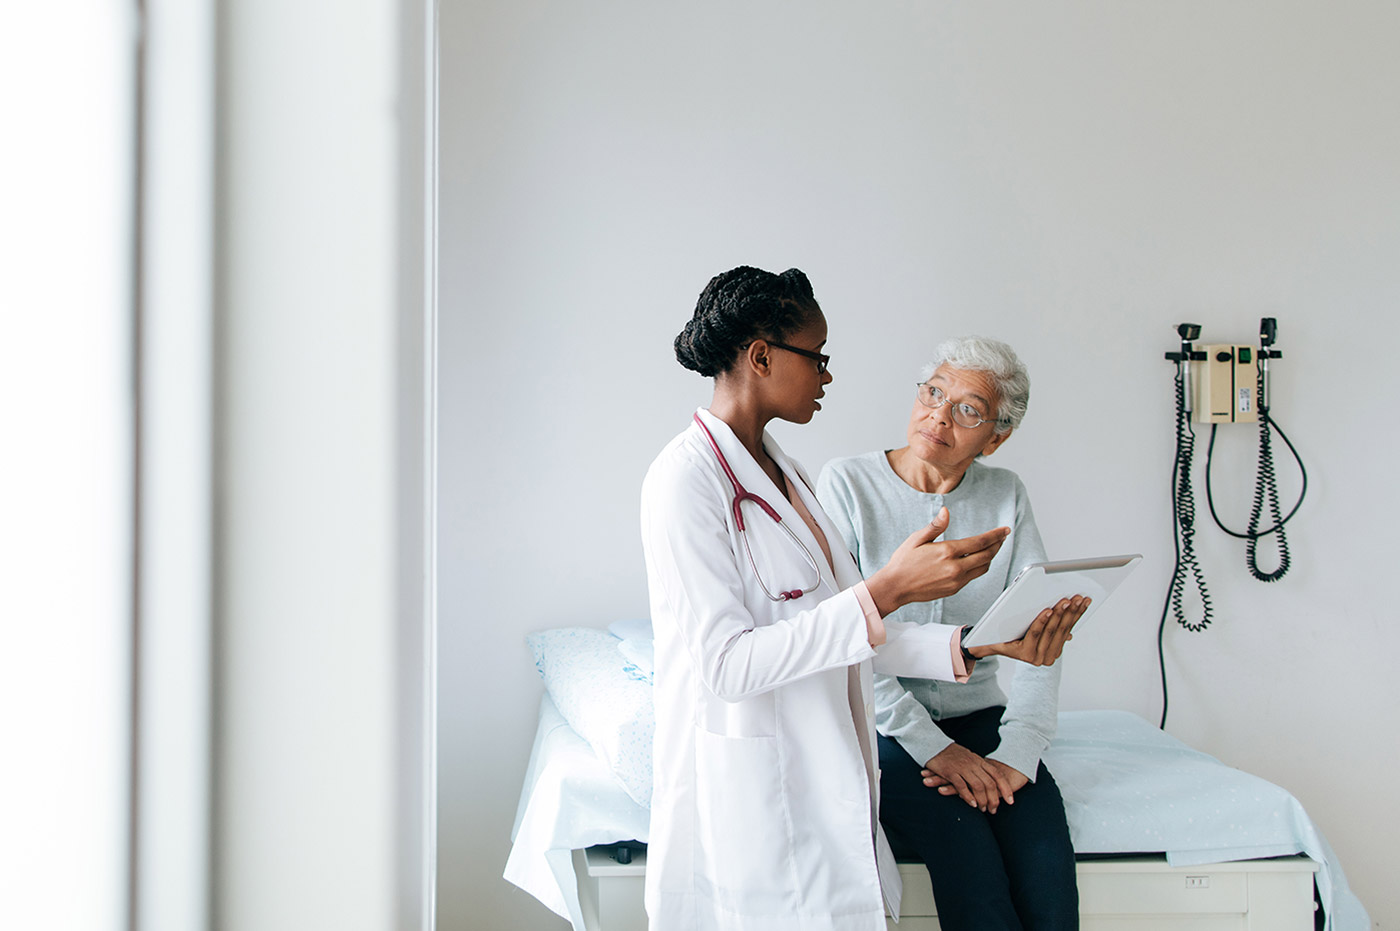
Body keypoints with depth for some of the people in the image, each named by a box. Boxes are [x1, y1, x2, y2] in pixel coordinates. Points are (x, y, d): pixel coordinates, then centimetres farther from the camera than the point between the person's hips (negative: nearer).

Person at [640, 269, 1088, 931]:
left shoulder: (784, 474, 12)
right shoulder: (687, 479, -16)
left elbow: (847, 634, 11)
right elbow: (725, 664, -23)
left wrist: (980, 646, 0)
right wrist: (886, 590, -27)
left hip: (819, 791, 8)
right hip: (747, 796, -8)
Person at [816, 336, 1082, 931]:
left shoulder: (1006, 497, 6)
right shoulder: (846, 486, -5)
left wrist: (1018, 754, -15)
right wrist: (930, 745, -17)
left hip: (979, 714, 3)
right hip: (883, 724, -3)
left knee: (1047, 877, -22)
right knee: (974, 872, -28)